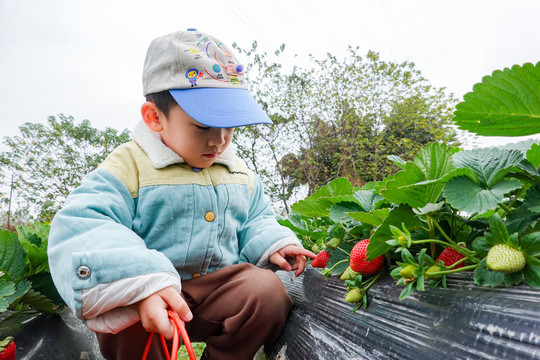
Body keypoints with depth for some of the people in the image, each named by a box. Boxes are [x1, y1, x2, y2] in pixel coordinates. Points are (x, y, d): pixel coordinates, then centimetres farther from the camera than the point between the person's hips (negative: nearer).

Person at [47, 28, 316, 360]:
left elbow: (255, 221, 21)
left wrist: (271, 245, -3)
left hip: (220, 287, 4)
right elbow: (81, 230, -20)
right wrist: (144, 286, -36)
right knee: (127, 325, -35)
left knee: (268, 291, -23)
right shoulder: (130, 165, -8)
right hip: (142, 295, -3)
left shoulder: (239, 171, 9)